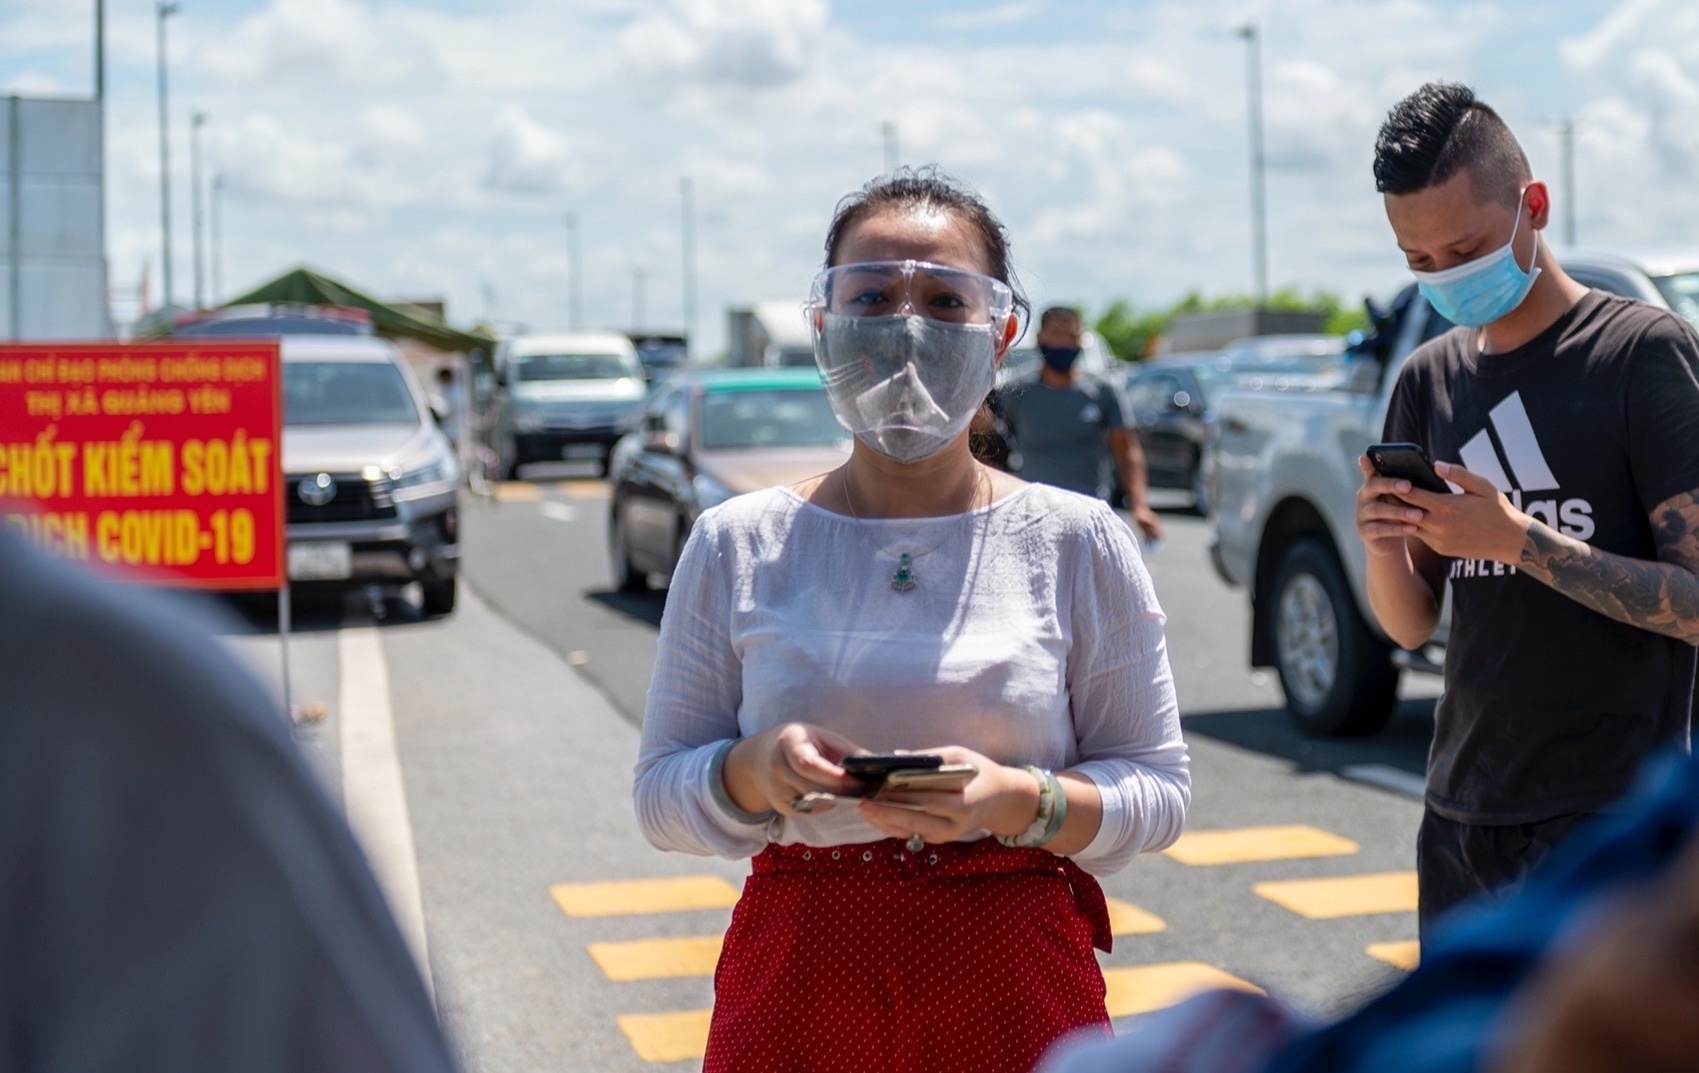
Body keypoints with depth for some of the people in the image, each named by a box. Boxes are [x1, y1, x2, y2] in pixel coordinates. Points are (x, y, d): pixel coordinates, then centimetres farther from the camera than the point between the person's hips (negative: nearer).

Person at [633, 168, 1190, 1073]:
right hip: (795, 995, 1)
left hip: (1017, 998, 0)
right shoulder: (737, 547, 1)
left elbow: (1158, 788, 0)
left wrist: (1021, 802, -18)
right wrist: (754, 770, -16)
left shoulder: (1077, 543, -1)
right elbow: (662, 795, 4)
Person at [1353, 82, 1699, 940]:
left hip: (1610, 815, -6)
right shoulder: (1430, 379, 10)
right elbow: (1411, 625, 12)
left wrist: (1517, 539, -21)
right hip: (1464, 812, 6)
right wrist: (1384, 548, -10)